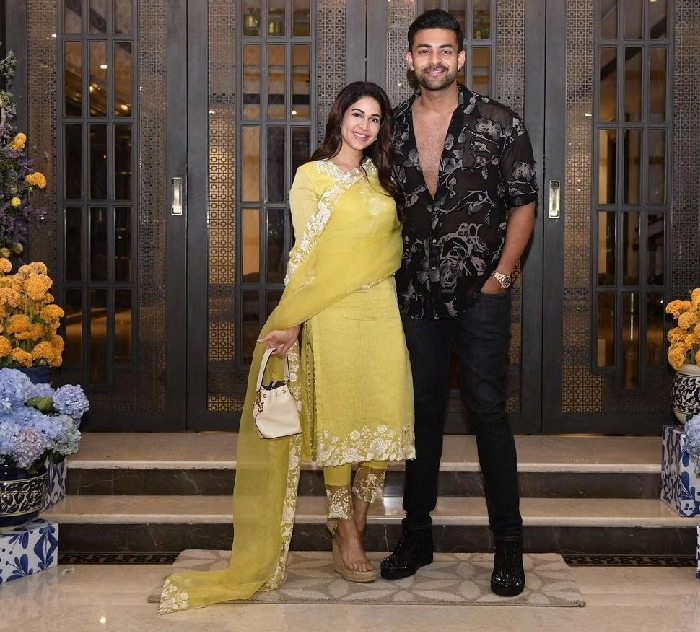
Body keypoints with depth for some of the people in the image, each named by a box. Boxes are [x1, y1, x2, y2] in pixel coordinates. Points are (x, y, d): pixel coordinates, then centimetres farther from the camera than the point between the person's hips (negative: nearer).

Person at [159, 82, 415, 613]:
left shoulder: (380, 178, 17)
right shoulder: (311, 177, 1)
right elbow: (305, 254, -5)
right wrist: (289, 323, -11)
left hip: (383, 314, 5)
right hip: (333, 315, -5)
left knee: (383, 423, 3)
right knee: (337, 422, -2)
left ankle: (355, 527, 17)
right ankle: (346, 537, 11)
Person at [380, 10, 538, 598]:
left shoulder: (499, 123, -3)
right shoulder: (394, 127, 7)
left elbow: (523, 203, -1)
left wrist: (501, 275, -8)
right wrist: (388, 273, 6)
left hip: (480, 292, -3)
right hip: (416, 293, 4)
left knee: (487, 410, -2)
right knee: (423, 410, 10)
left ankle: (509, 543, 11)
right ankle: (417, 534, 22)